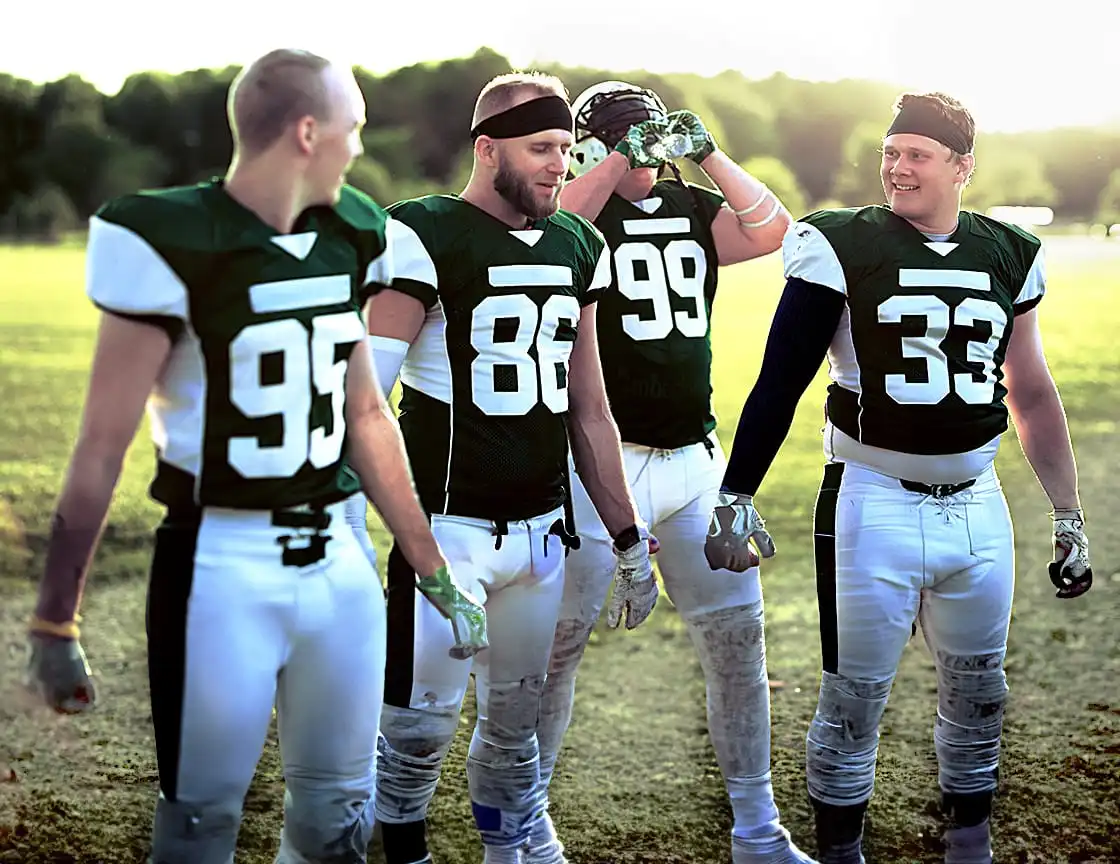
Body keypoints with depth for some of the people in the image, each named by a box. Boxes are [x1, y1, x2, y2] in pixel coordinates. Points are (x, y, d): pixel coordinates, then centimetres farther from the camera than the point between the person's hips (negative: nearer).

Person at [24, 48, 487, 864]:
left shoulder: (347, 238, 5)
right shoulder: (173, 246, -15)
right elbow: (103, 445, -12)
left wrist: (434, 567, 15)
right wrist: (55, 622, -10)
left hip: (337, 559, 6)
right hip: (223, 567, -6)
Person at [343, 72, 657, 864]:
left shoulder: (577, 247, 10)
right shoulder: (429, 236, -9)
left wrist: (629, 537, 17)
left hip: (541, 526, 5)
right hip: (448, 524, -5)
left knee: (516, 719, 13)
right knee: (421, 721, -3)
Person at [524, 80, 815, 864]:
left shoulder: (693, 209, 10)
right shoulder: (582, 213, -3)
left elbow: (771, 232, -5)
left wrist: (707, 154, -7)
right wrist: (620, 157, -22)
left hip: (696, 458, 5)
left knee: (737, 641, 9)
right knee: (560, 644, 4)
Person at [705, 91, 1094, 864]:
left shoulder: (1010, 256, 5)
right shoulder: (842, 248, -7)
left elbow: (1032, 394, 13)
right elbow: (780, 384, -7)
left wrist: (1070, 513, 14)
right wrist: (735, 496, -13)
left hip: (977, 508, 4)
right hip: (875, 504, -4)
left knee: (978, 693, 16)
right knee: (854, 698, 3)